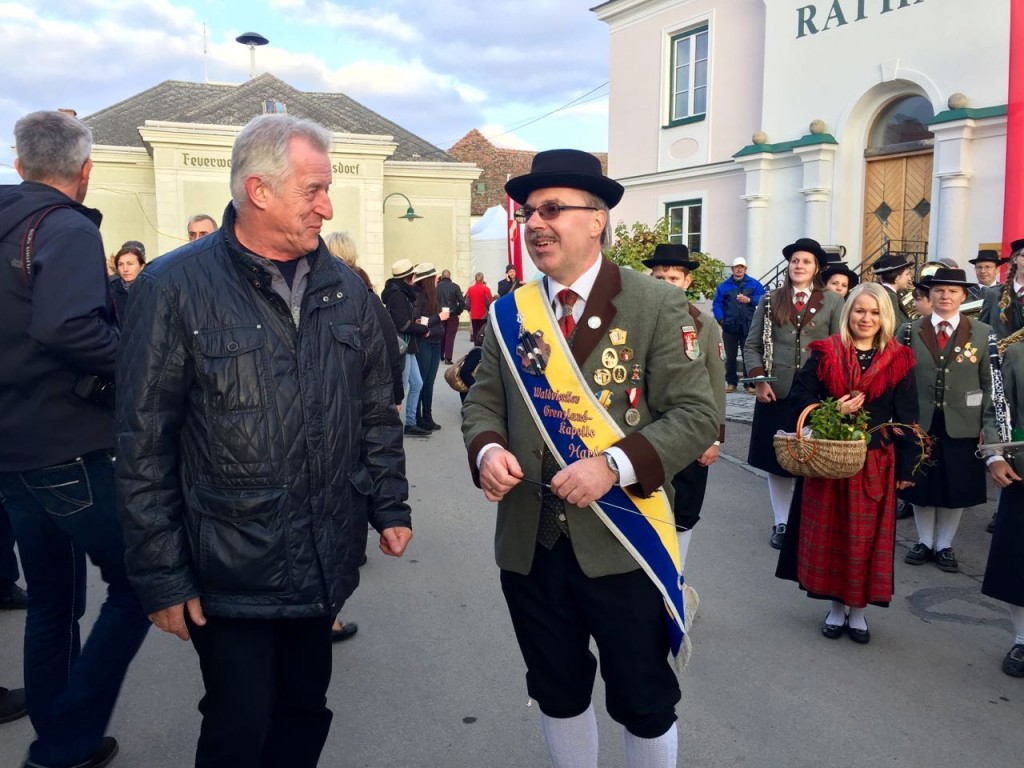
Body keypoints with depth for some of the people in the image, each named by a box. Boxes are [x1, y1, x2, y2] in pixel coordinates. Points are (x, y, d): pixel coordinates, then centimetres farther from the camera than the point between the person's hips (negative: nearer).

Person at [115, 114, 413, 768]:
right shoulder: (175, 287, -11)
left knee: (305, 713, 19)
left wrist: (389, 507, 8)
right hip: (228, 573, -4)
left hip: (326, 564, 5)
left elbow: (376, 411, 12)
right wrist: (161, 576, -9)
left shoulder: (345, 289, 4)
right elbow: (144, 444, -10)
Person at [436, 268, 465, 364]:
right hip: (452, 315, -2)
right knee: (450, 336, 1)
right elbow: (462, 302, -10)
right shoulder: (455, 286, -6)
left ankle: (440, 356, 22)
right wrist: (458, 312, 2)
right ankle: (448, 358, -4)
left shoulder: (437, 286, -3)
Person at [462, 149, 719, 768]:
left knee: (645, 702, 13)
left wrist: (613, 466, -25)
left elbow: (696, 414, -11)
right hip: (529, 544, 4)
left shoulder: (656, 305, -7)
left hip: (623, 544, -3)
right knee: (558, 692, 20)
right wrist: (488, 451, -13)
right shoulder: (510, 313, 6)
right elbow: (483, 403, 10)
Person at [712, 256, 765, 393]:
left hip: (748, 326, -1)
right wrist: (720, 318, -10)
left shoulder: (754, 284, 8)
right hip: (730, 326, 1)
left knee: (748, 356, -1)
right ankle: (731, 382, 14)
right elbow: (717, 303, 4)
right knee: (730, 356, 6)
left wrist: (750, 300, -16)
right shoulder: (724, 286, 9)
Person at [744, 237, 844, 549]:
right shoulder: (770, 300, 8)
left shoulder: (833, 302, 3)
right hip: (777, 393, 2)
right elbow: (752, 345, 8)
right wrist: (760, 379, -5)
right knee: (776, 460, 7)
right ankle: (781, 523, 19)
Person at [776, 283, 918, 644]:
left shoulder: (898, 361, 1)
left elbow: (906, 419, 2)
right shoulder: (825, 354, -1)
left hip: (875, 463, 0)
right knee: (828, 533, 7)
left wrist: (906, 467, -1)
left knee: (866, 537, 7)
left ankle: (858, 608, 23)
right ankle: (837, 605, 23)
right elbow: (798, 398, -1)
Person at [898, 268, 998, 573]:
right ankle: (925, 542, 26)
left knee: (956, 489, 8)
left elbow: (989, 384, 2)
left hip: (962, 426, 0)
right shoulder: (909, 331, 1)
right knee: (921, 486, 9)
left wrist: (988, 426, -3)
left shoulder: (982, 333, 1)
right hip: (918, 423, 0)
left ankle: (945, 546, 24)